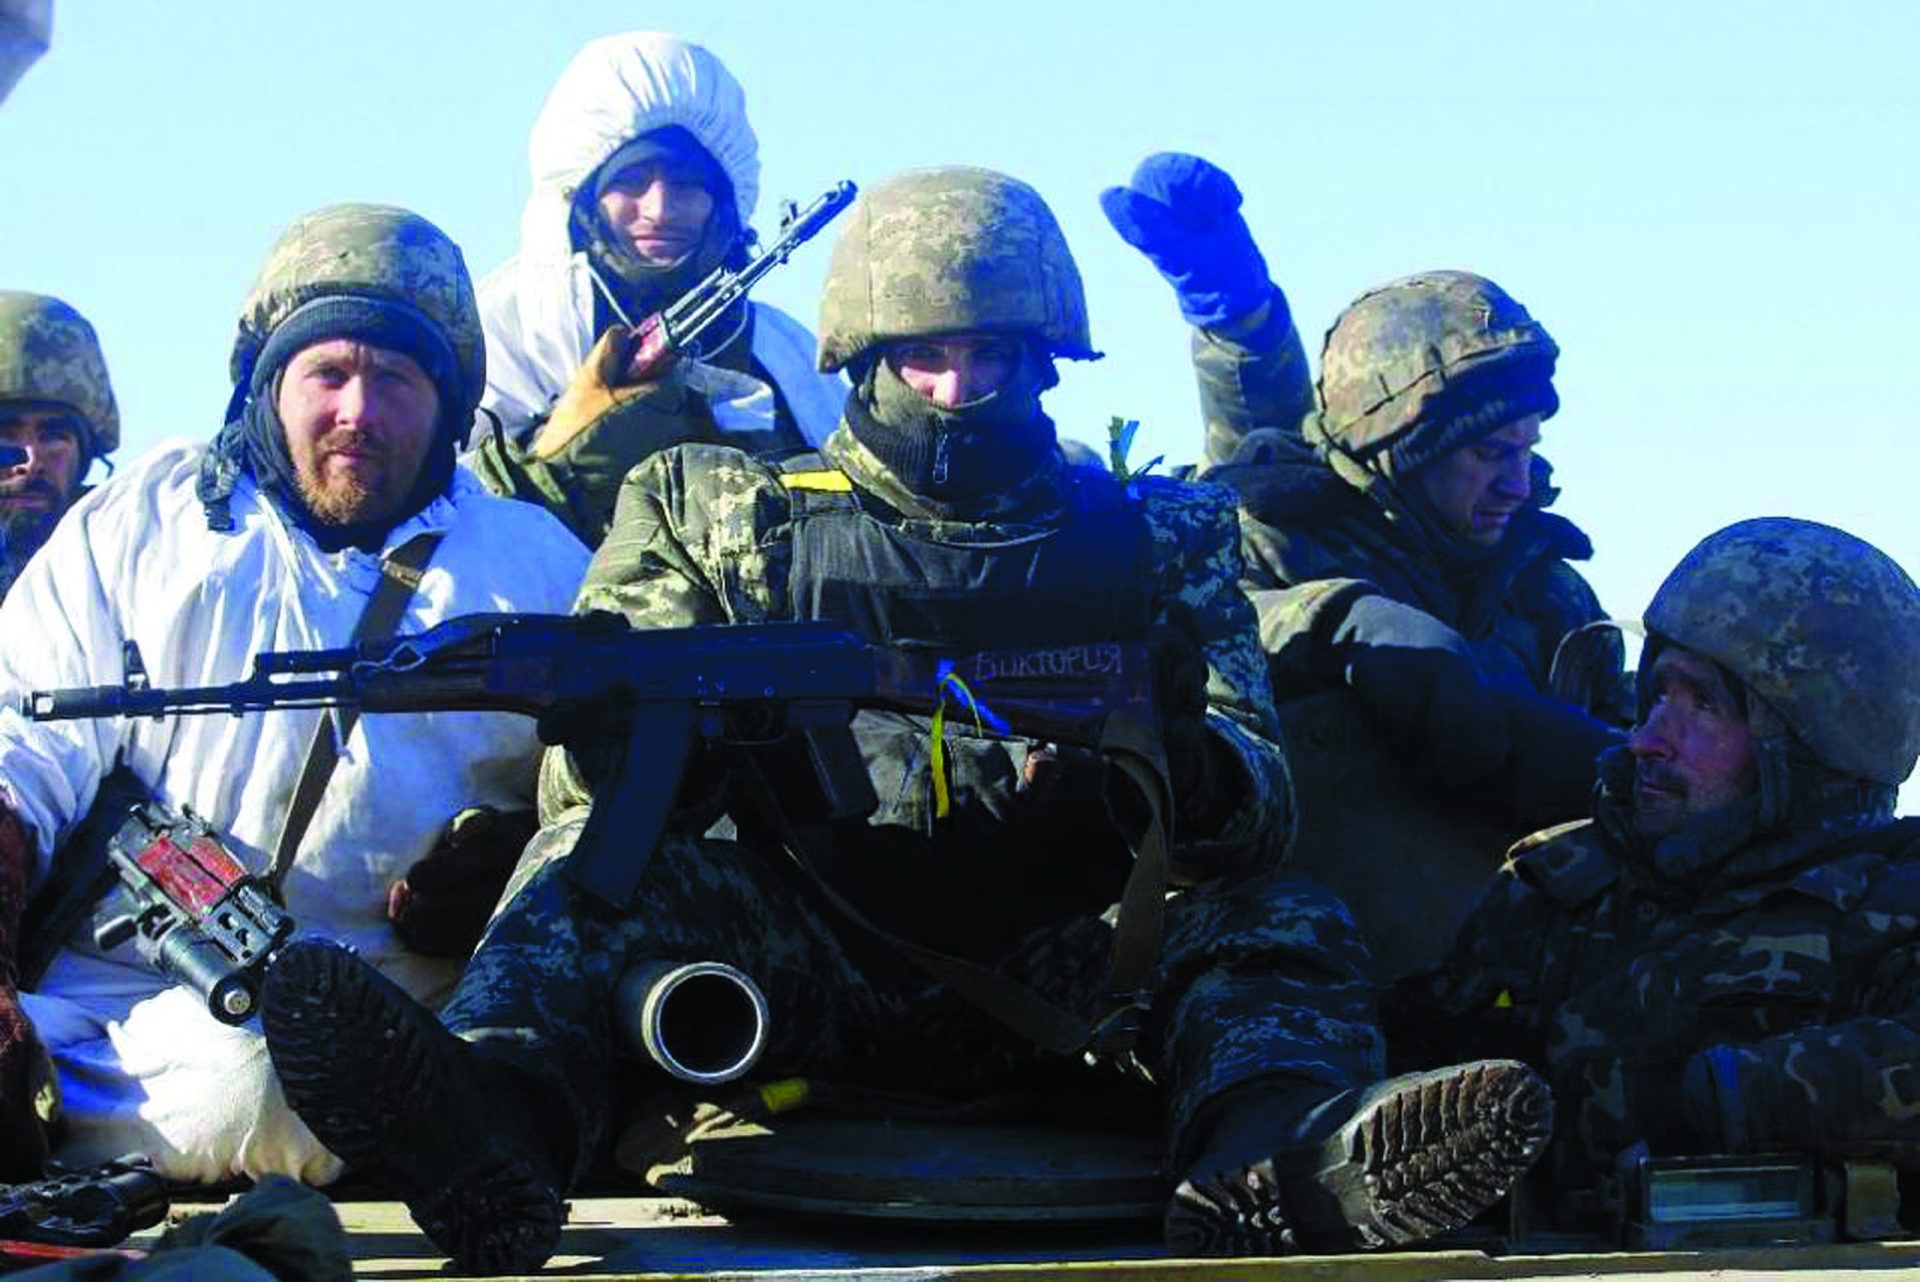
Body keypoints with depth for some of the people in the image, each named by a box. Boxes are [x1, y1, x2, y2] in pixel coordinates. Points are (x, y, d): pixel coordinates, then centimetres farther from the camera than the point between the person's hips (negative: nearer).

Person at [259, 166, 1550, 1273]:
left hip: (1058, 975, 1)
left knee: (1278, 919, -22)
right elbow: (589, 780, 7)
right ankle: (500, 1117, -55)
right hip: (804, 958, -1)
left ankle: (1284, 1159, -56)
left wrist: (1172, 764, -20)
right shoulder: (719, 511, 16)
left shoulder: (1163, 541, 17)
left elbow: (1262, 805, 5)